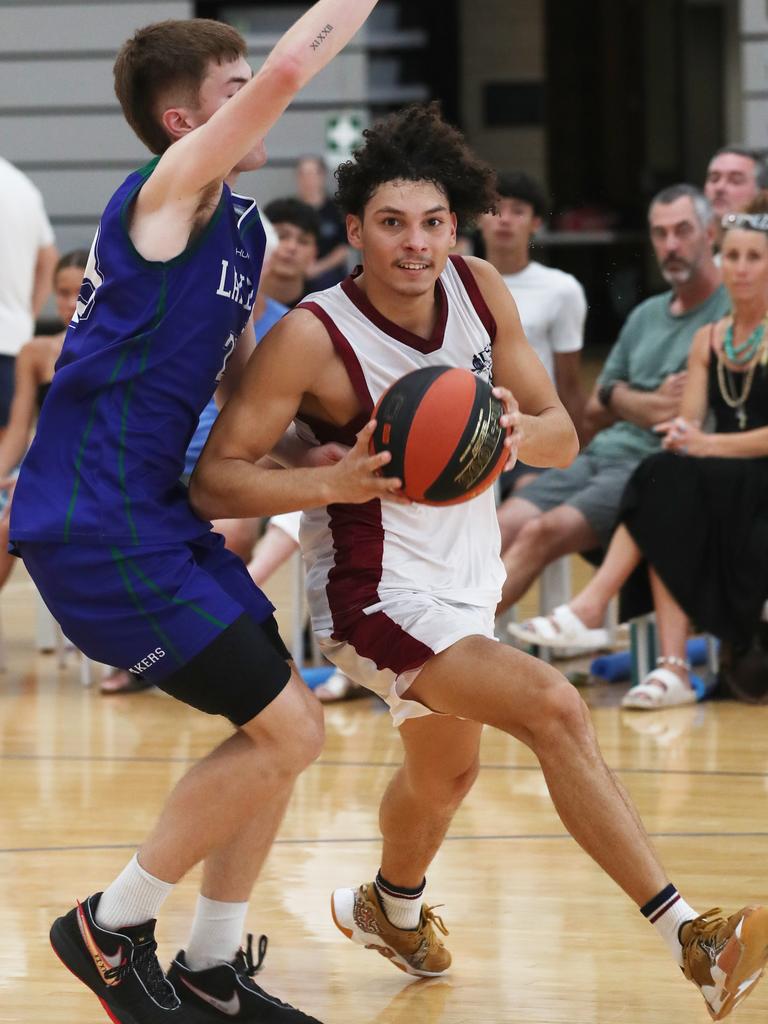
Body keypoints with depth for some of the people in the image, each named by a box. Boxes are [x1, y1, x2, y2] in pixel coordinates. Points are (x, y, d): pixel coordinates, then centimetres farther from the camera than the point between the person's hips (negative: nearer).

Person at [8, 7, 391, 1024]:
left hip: (158, 512, 10)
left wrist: (317, 464, 13)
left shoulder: (239, 226, 16)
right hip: (95, 522, -10)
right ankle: (110, 929, 4)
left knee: (284, 724, 12)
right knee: (287, 731, -10)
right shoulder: (169, 190, -11)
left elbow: (234, 388, 26)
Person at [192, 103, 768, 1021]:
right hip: (377, 593, -8)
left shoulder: (480, 292, -6)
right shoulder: (312, 336, -22)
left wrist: (521, 432, -25)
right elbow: (213, 481, -22)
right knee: (552, 707, -26)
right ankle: (691, 943, -30)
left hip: (463, 582, 8)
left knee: (445, 772, 29)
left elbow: (563, 438, -1)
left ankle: (391, 910, 60)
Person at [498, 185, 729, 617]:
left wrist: (621, 397, -4)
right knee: (498, 531, -13)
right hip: (602, 453, 8)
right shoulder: (646, 315, 21)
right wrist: (652, 400, -2)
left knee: (543, 532, -26)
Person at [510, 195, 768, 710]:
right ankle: (674, 667, -35)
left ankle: (591, 609, -29)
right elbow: (689, 423, 6)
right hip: (717, 486, 5)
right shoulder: (708, 340, 15)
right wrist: (680, 435, -17)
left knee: (668, 481, -30)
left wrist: (712, 444, -21)